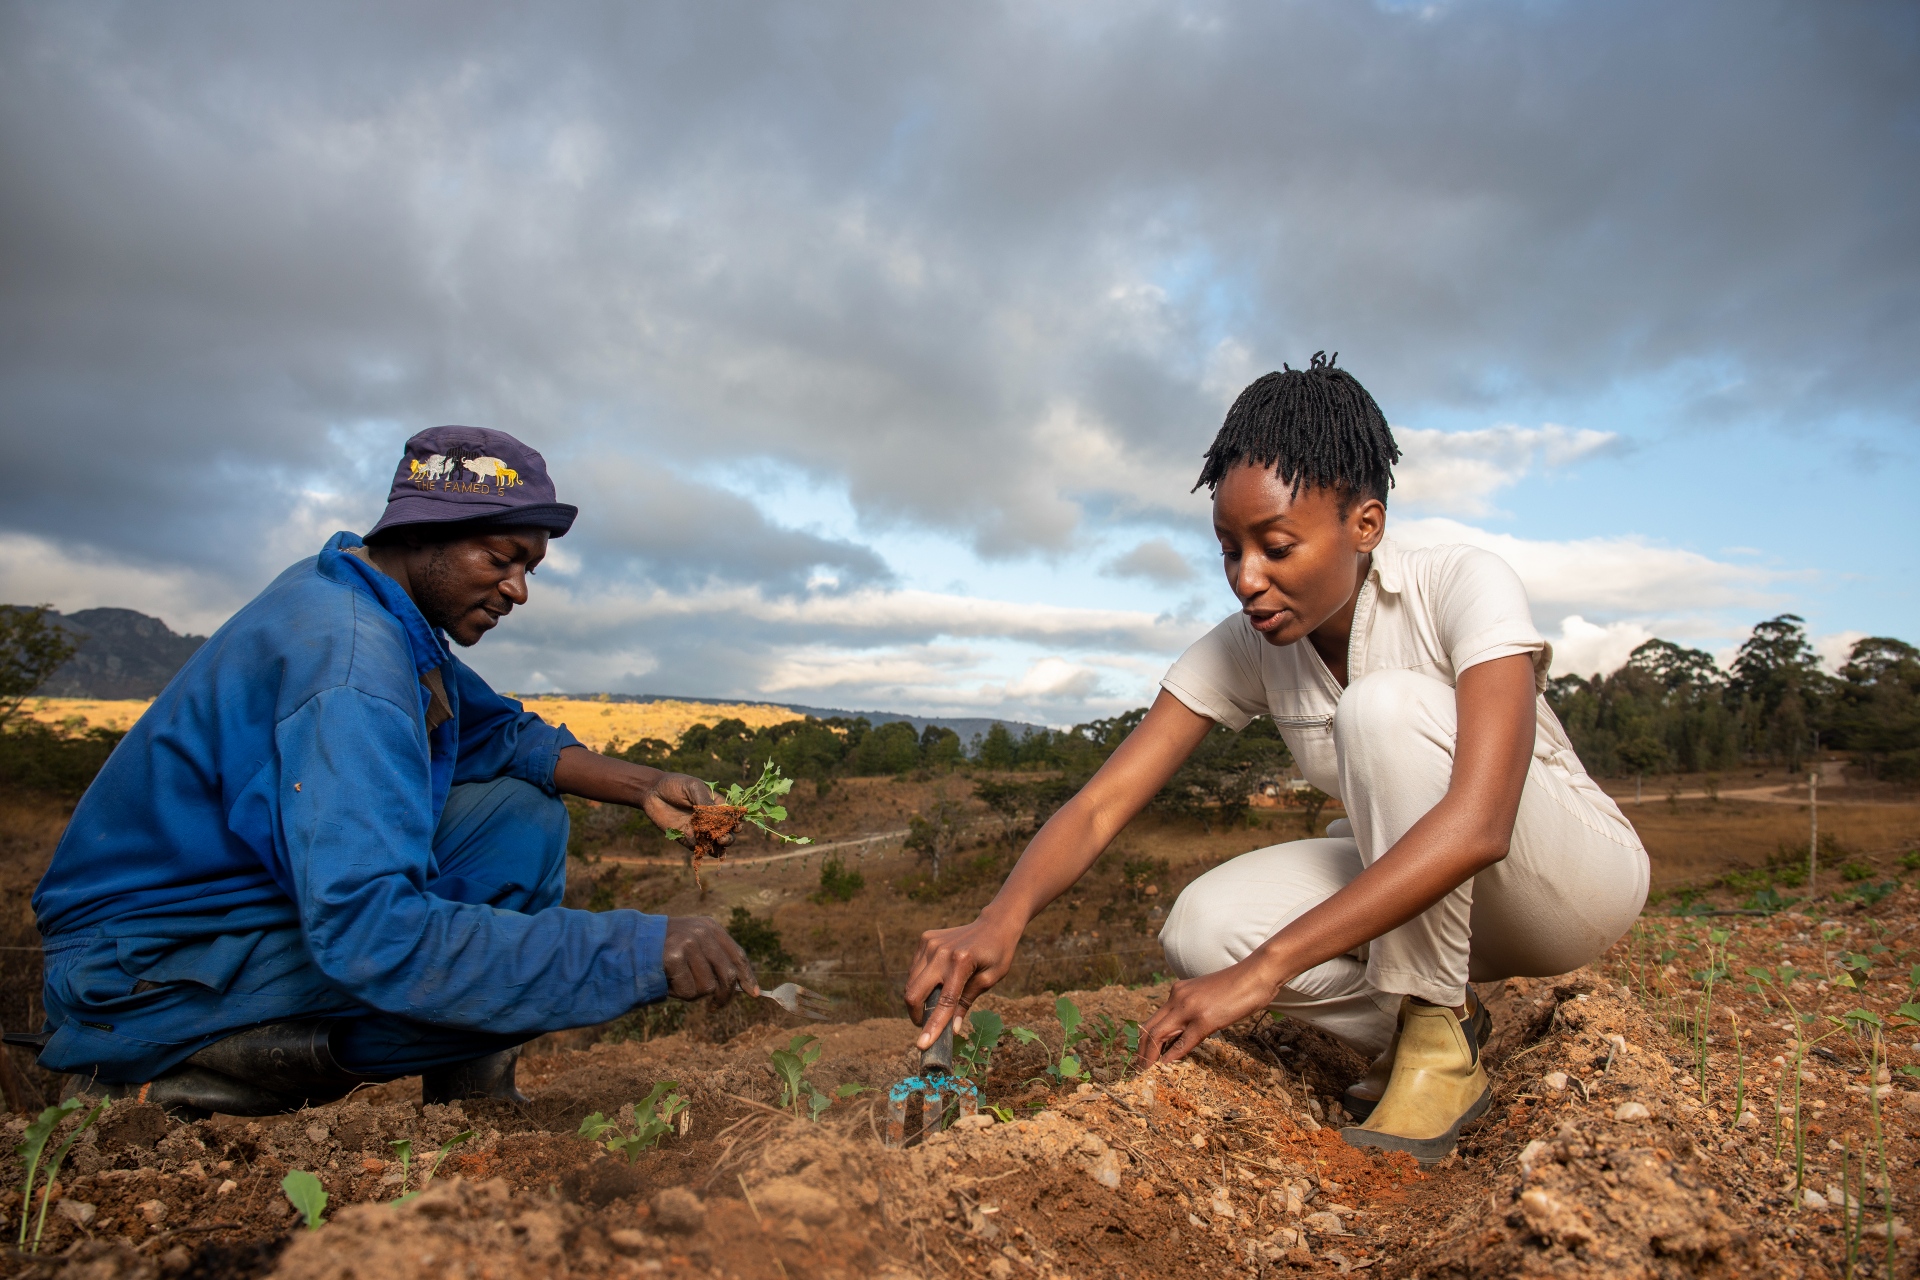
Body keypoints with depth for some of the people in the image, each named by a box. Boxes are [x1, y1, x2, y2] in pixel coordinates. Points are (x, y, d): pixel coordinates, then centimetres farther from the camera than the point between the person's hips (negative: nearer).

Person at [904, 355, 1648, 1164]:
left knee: (1385, 704, -32)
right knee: (1203, 931, -23)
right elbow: (1101, 804, -21)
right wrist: (1001, 918, -41)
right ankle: (1427, 1024, 1)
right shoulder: (1244, 649, -14)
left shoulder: (1464, 587, -27)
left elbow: (1477, 823, -40)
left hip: (1578, 875, -3)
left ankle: (1438, 1047, -18)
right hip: (1412, 886, 4)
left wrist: (1265, 968, -45)